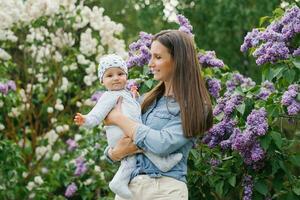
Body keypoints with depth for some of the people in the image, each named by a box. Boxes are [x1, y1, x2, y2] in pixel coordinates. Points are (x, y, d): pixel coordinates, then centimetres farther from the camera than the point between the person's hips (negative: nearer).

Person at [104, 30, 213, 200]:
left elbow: (163, 144, -19)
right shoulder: (149, 100, 11)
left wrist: (119, 118, -9)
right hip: (128, 185, 5)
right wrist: (115, 153, -11)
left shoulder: (194, 107, -5)